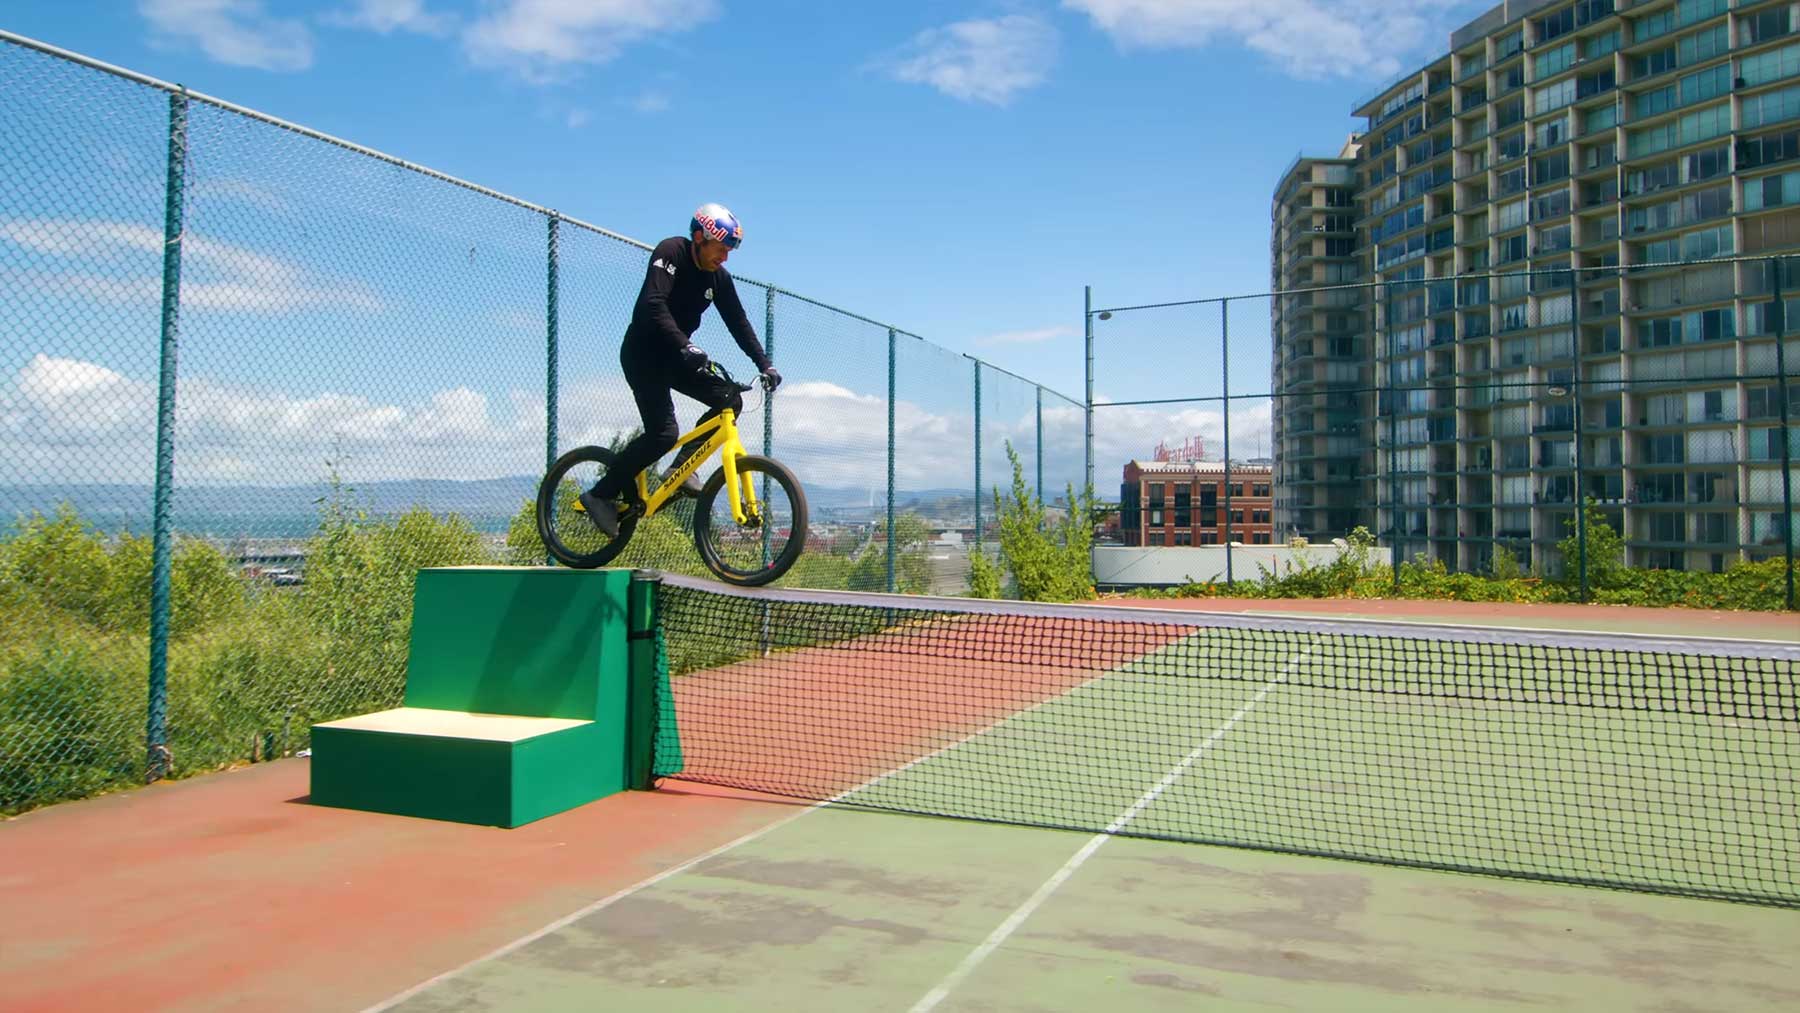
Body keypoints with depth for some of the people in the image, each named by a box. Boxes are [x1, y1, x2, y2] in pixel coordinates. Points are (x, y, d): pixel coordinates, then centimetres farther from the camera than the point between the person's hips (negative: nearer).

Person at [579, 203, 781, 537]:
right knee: (664, 432, -20)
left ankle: (682, 467, 0)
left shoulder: (719, 277, 2)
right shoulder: (670, 252, -18)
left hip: (675, 357, 7)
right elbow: (654, 305, -31)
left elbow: (738, 322, 4)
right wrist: (685, 346, -44)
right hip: (643, 354, -7)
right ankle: (601, 495, -9)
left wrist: (765, 364, -6)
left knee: (730, 399, -8)